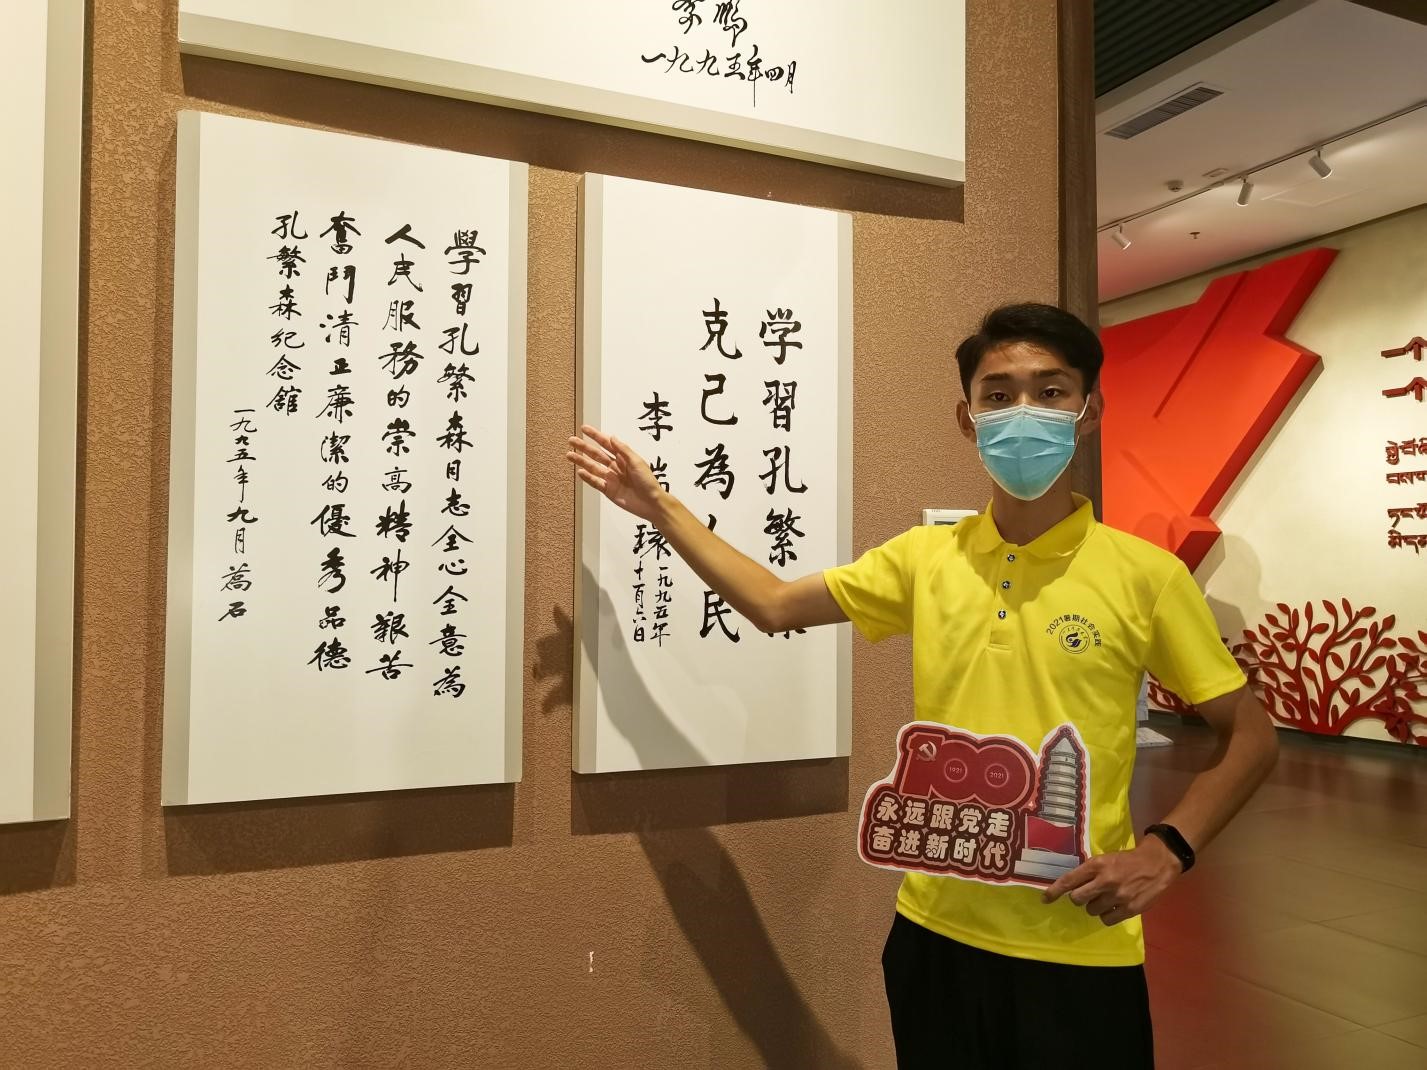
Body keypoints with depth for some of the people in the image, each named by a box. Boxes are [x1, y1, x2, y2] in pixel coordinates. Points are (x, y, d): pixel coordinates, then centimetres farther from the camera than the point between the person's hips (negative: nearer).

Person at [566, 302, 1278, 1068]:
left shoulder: (1145, 575, -8)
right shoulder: (925, 559, 0)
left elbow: (1251, 737, 1)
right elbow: (776, 605, 9)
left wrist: (1168, 849, -13)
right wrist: (660, 508, 7)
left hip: (1079, 949, -3)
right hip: (936, 930, 3)